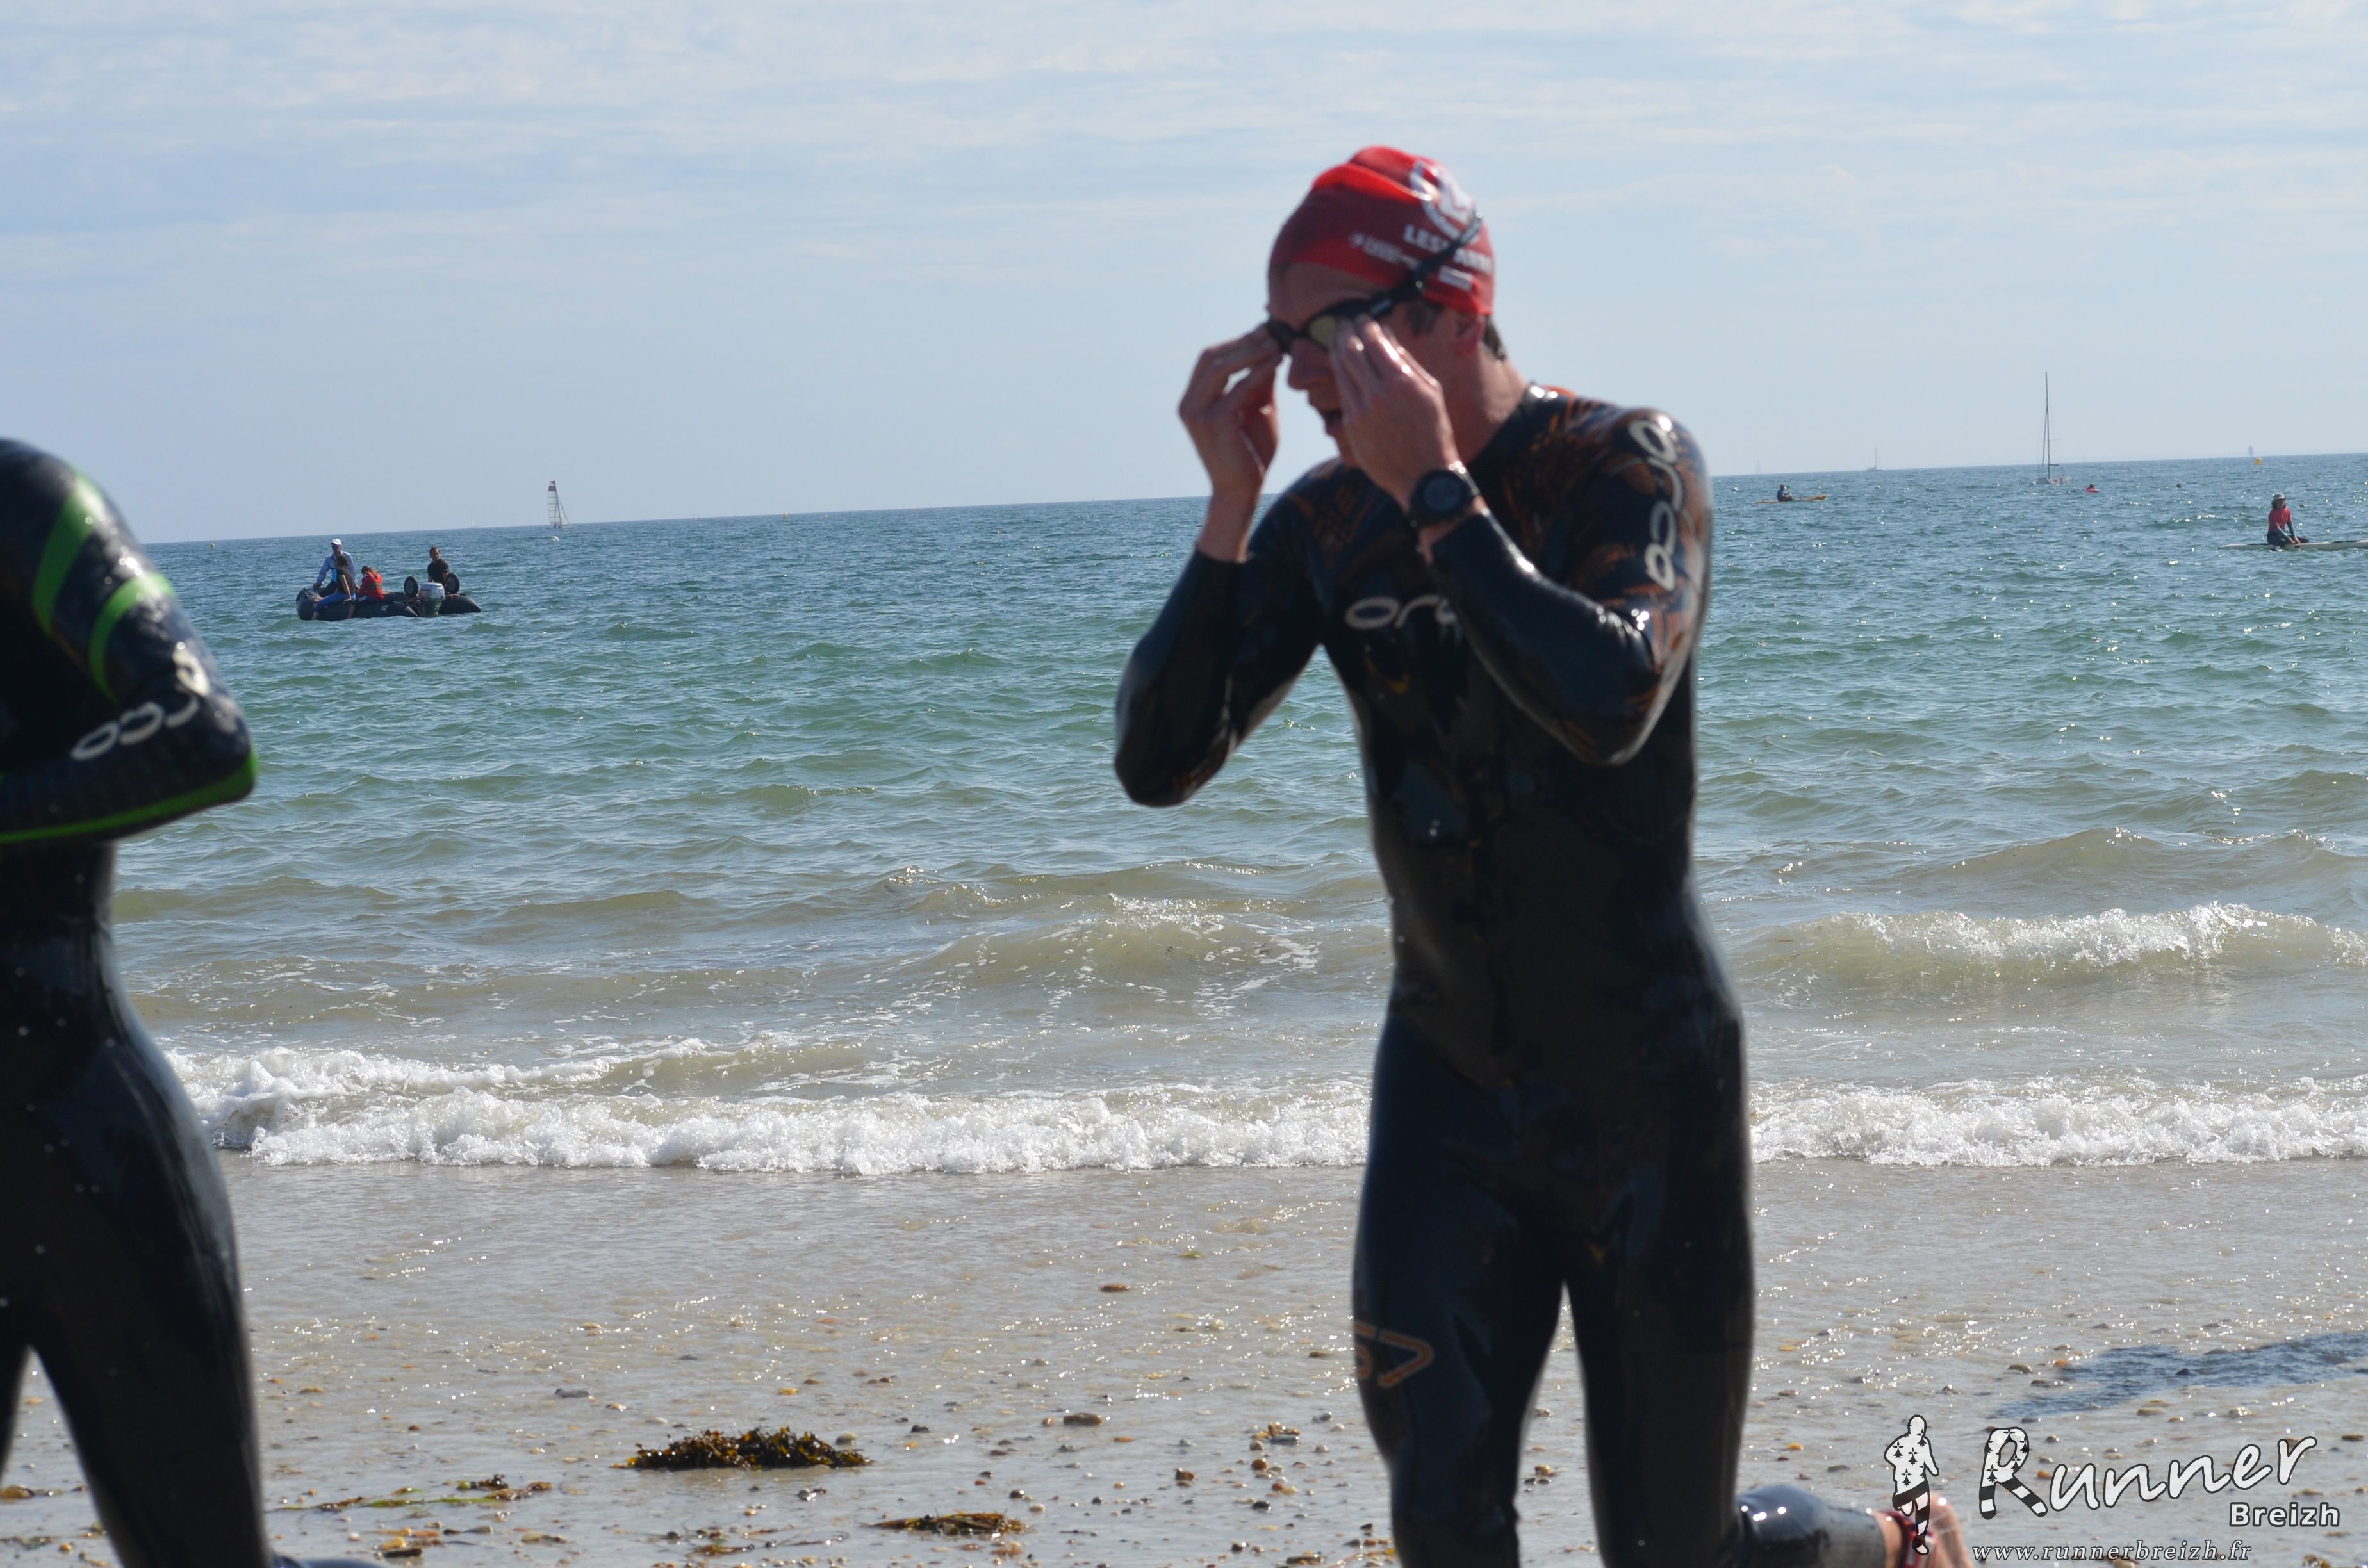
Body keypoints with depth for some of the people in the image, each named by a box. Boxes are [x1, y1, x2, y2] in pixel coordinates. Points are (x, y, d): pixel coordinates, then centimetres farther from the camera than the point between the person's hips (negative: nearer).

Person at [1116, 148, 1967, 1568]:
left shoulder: (1628, 465, -13)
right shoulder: (1326, 524, 0)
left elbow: (1610, 704, -31)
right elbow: (1160, 762, -6)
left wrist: (1438, 491, -28)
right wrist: (1229, 507, -15)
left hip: (1645, 1088, -4)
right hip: (1447, 1075, 4)